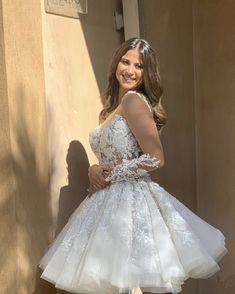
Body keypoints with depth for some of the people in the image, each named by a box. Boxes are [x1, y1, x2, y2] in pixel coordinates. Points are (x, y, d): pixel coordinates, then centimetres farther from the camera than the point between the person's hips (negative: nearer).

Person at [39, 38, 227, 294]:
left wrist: (110, 175, -9)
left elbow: (155, 158, -17)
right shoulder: (112, 106, 16)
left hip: (130, 201, -8)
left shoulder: (134, 100, -10)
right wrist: (94, 170, -2)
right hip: (110, 201, 8)